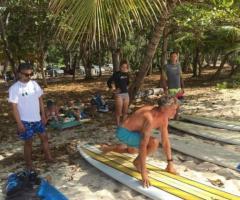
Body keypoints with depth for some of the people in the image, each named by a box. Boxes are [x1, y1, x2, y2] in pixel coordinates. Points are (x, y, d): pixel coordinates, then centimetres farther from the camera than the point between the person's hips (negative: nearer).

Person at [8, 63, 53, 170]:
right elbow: (14, 107, -15)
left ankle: (48, 157, 30)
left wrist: (43, 115, 6)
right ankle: (29, 164, 25)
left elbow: (40, 100, 7)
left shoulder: (34, 84, 0)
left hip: (37, 118, 5)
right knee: (28, 142, 8)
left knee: (44, 137, 13)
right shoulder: (14, 88, -16)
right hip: (25, 121, -5)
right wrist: (19, 123, -15)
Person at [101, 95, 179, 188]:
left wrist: (170, 164, 1)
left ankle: (107, 148, 54)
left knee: (131, 150, 36)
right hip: (124, 132, -9)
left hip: (133, 131, 9)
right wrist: (143, 172, -36)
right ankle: (137, 161, -1)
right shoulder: (150, 118, -36)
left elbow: (165, 141, 0)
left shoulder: (164, 118, -7)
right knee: (154, 142, -27)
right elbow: (142, 146, -38)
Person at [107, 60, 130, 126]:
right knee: (119, 112, 1)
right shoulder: (116, 74, -12)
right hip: (119, 95, -6)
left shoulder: (126, 74, 6)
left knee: (125, 111, 14)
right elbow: (109, 82, -10)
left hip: (126, 94, 6)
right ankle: (118, 125, 14)